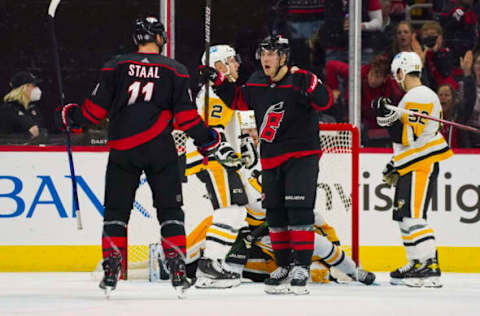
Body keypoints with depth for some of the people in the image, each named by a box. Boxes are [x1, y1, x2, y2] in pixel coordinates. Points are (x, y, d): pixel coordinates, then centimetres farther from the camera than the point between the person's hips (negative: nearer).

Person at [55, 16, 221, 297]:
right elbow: (186, 115, 0)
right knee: (170, 210, 7)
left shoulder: (116, 66, 3)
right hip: (160, 149, 0)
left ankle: (111, 272, 2)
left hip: (123, 149, 0)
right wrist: (206, 139, 14)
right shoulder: (175, 70, 2)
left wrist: (73, 117, 21)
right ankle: (178, 272, 0)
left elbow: (97, 108, 2)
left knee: (116, 210, 8)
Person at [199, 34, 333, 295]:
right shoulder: (256, 82, 6)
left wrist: (311, 87, -42)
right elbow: (239, 100, 23)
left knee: (299, 209, -14)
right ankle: (283, 267, 19)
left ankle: (302, 267, -10)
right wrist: (218, 81, 14)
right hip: (271, 159, 6)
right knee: (275, 212, 9)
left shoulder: (299, 79, -14)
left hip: (301, 155, -6)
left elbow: (325, 102, -25)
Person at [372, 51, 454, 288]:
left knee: (412, 216, -16)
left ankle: (430, 266, -20)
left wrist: (386, 116, -19)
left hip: (421, 168, -11)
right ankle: (416, 265, 19)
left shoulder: (419, 97, -15)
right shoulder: (413, 97, 19)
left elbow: (408, 136, -22)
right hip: (410, 168, 11)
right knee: (404, 215, 14)